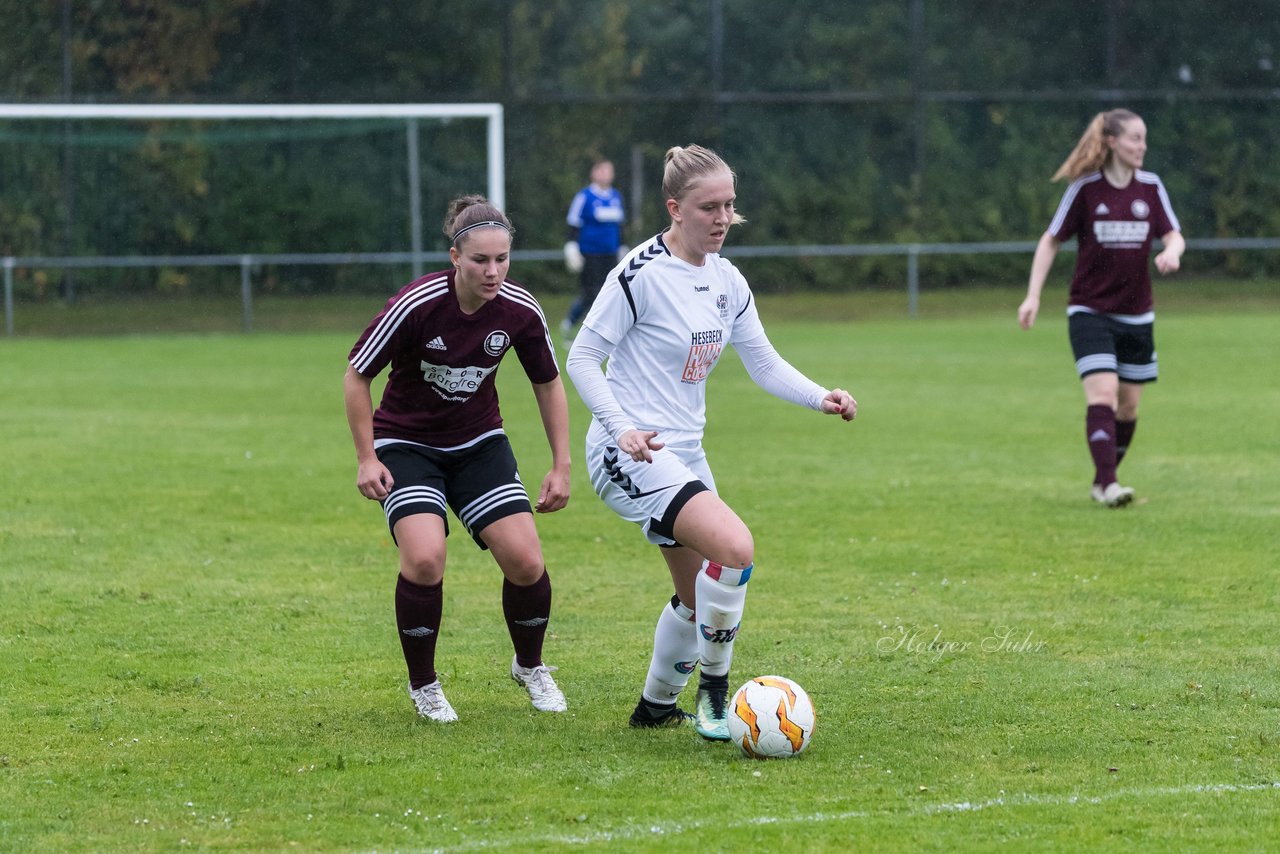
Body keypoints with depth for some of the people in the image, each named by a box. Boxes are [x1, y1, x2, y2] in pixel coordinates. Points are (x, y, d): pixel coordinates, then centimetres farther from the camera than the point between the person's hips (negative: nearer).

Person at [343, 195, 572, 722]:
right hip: (407, 444, -3)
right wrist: (367, 458, -14)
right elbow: (356, 375, -12)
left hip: (480, 443, 3)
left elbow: (548, 384, 3)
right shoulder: (416, 305, -25)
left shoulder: (520, 311, -15)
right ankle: (422, 684, -1)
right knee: (424, 558, -25)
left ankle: (530, 668, 20)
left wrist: (561, 467, 1)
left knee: (524, 560, -11)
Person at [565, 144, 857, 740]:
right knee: (734, 547, -26)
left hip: (685, 452, 9)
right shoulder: (643, 272, -16)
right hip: (632, 452, -9)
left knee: (701, 595, 18)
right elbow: (583, 357, -13)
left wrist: (822, 398, -5)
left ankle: (656, 704, 39)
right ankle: (714, 691, -11)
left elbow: (764, 364, 13)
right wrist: (621, 427, -26)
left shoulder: (727, 282, 7)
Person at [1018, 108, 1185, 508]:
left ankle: (1102, 482, 24)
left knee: (1129, 405, 8)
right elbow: (1051, 240, 0)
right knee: (1102, 393, -19)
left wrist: (1172, 251, -24)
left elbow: (1174, 235, 1)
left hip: (1136, 315, 4)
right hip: (1090, 312, -4)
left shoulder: (1151, 187, 2)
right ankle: (1107, 484, -25)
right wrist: (1033, 295, -6)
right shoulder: (1085, 189, -7)